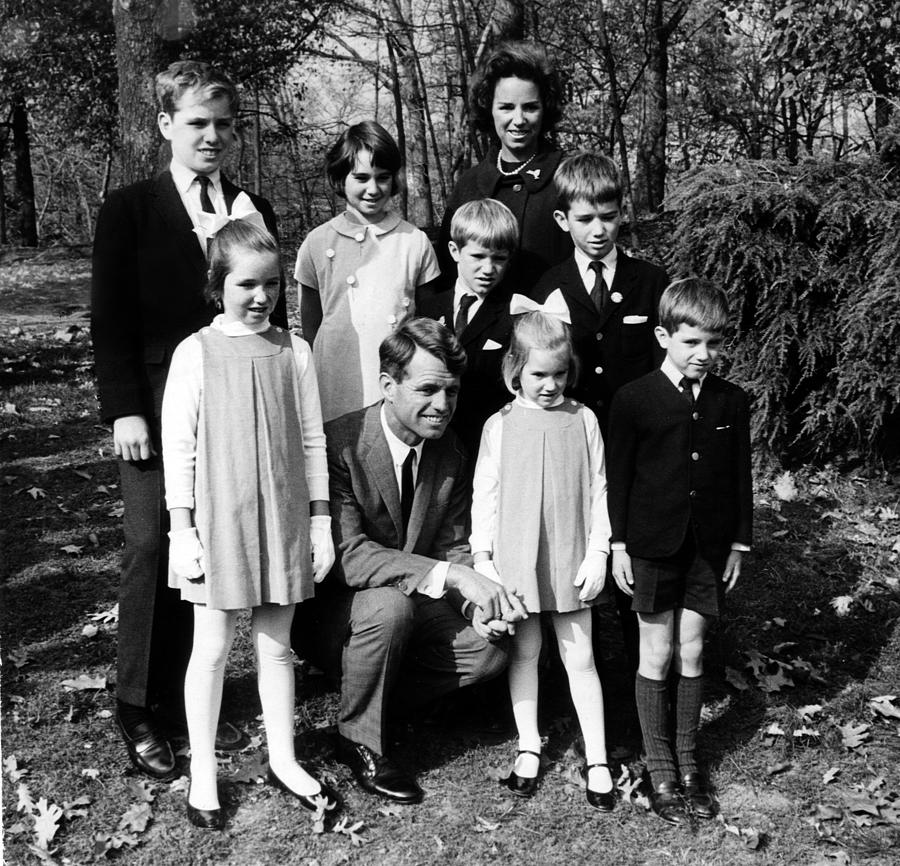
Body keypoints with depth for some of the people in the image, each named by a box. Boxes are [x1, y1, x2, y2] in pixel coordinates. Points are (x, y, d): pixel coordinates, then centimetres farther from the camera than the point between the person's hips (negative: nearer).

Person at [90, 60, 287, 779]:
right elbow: (111, 320, -2)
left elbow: (271, 311, 14)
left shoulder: (253, 209, 12)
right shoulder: (129, 210, 2)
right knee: (152, 549, -1)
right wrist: (124, 409, -9)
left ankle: (183, 696, 19)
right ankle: (139, 711, 12)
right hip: (160, 410, -3)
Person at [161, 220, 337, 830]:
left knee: (277, 645, 13)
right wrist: (182, 530, -7)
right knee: (212, 648, 8)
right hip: (218, 521, -2)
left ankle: (284, 760, 29)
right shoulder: (197, 352, -6)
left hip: (283, 518, 2)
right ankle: (203, 773, 23)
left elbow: (313, 441, 5)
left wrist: (321, 522, 5)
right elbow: (178, 446, -5)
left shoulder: (294, 351, 1)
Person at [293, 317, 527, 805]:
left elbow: (452, 547, 1)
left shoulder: (450, 454, -3)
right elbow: (348, 554, -31)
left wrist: (478, 603, -20)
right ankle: (358, 740, -10)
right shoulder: (339, 444, -24)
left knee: (489, 648, -14)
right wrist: (450, 576, -38)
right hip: (329, 609, -6)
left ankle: (369, 701, 7)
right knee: (389, 605, -35)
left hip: (414, 602, 6)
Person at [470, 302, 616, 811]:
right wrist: (483, 558, -3)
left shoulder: (583, 421, -1)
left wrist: (598, 553, -2)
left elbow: (598, 490, 2)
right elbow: (485, 493, 0)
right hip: (516, 558, 0)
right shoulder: (500, 426, -3)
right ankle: (528, 749, 26)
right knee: (524, 651, 12)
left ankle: (597, 760, 14)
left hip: (571, 559, 0)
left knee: (580, 657, 5)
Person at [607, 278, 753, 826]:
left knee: (692, 652, 11)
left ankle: (689, 761, 25)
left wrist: (739, 543, 7)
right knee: (657, 656, 6)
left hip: (709, 548, 3)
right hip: (652, 547, -2)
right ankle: (661, 767, 19)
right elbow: (618, 476, -4)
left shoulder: (732, 402, 1)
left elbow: (741, 478, 7)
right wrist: (619, 544, -4)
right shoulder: (634, 400, -8)